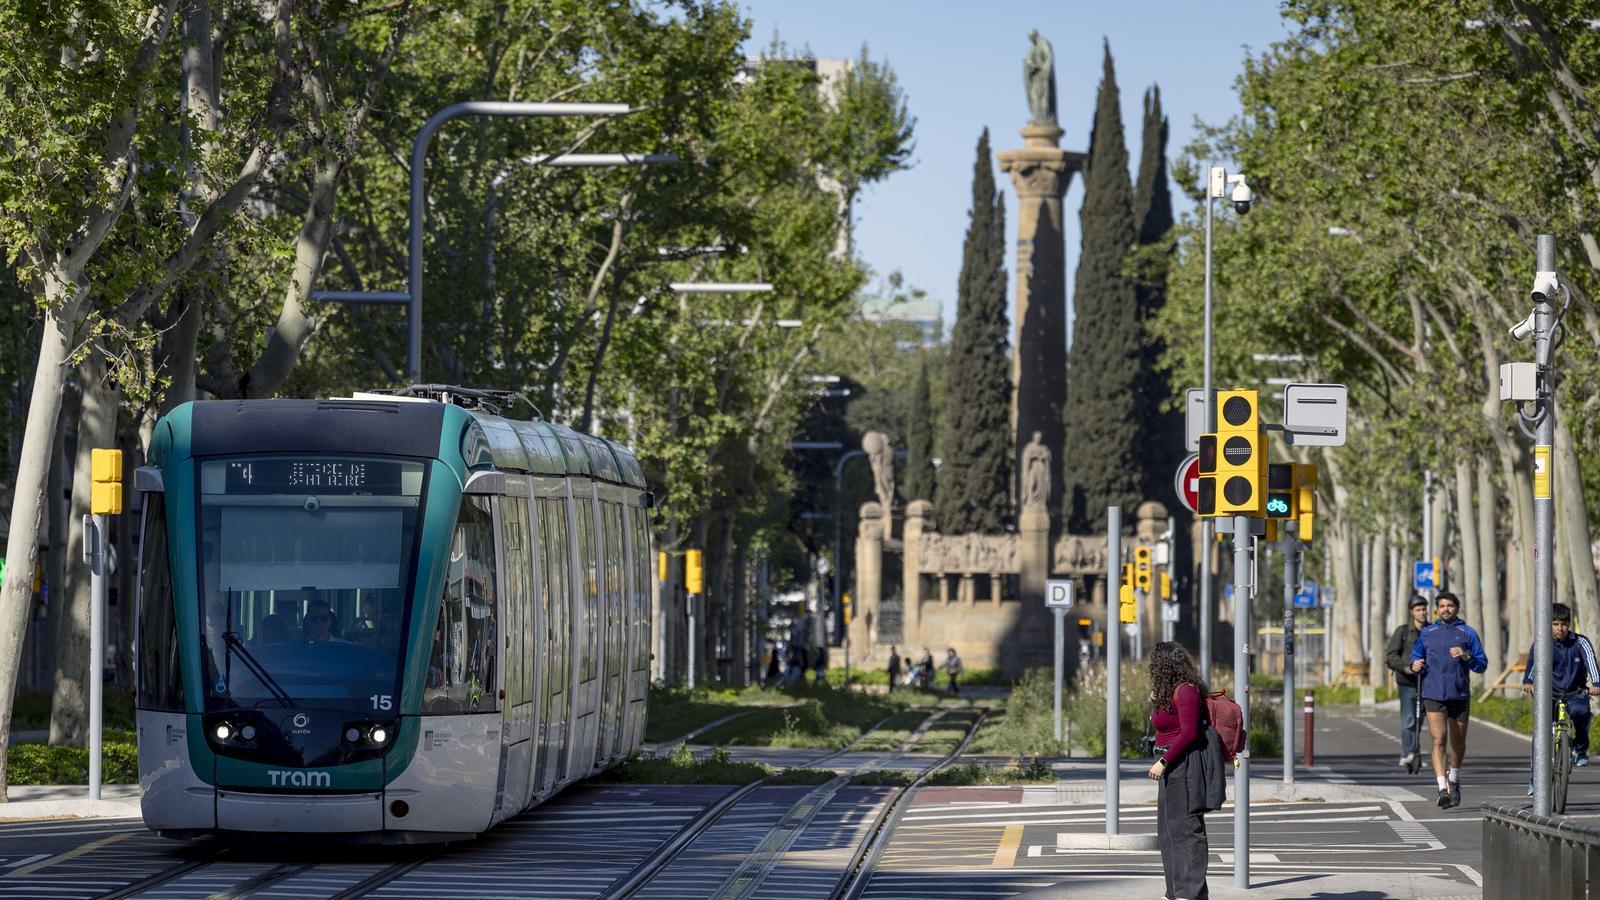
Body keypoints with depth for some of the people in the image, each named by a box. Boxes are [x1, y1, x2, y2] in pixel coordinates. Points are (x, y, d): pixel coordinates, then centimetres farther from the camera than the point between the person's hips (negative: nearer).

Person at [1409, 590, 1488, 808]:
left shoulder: (1467, 633, 4)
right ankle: (1442, 788, -22)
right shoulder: (1426, 633, 10)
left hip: (1460, 695, 1)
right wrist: (1415, 665, -1)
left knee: (1458, 743, 14)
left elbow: (1482, 664, 3)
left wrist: (1466, 656, -16)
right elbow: (1415, 656, 22)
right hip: (1433, 695, 0)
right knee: (1438, 740, -15)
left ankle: (1454, 781, 38)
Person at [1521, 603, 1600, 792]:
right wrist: (1527, 682, -44)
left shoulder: (1580, 643, -6)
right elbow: (1533, 662, -23)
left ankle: (1580, 748, -8)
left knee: (1581, 711, -34)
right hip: (1550, 694, 1)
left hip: (1575, 693, -1)